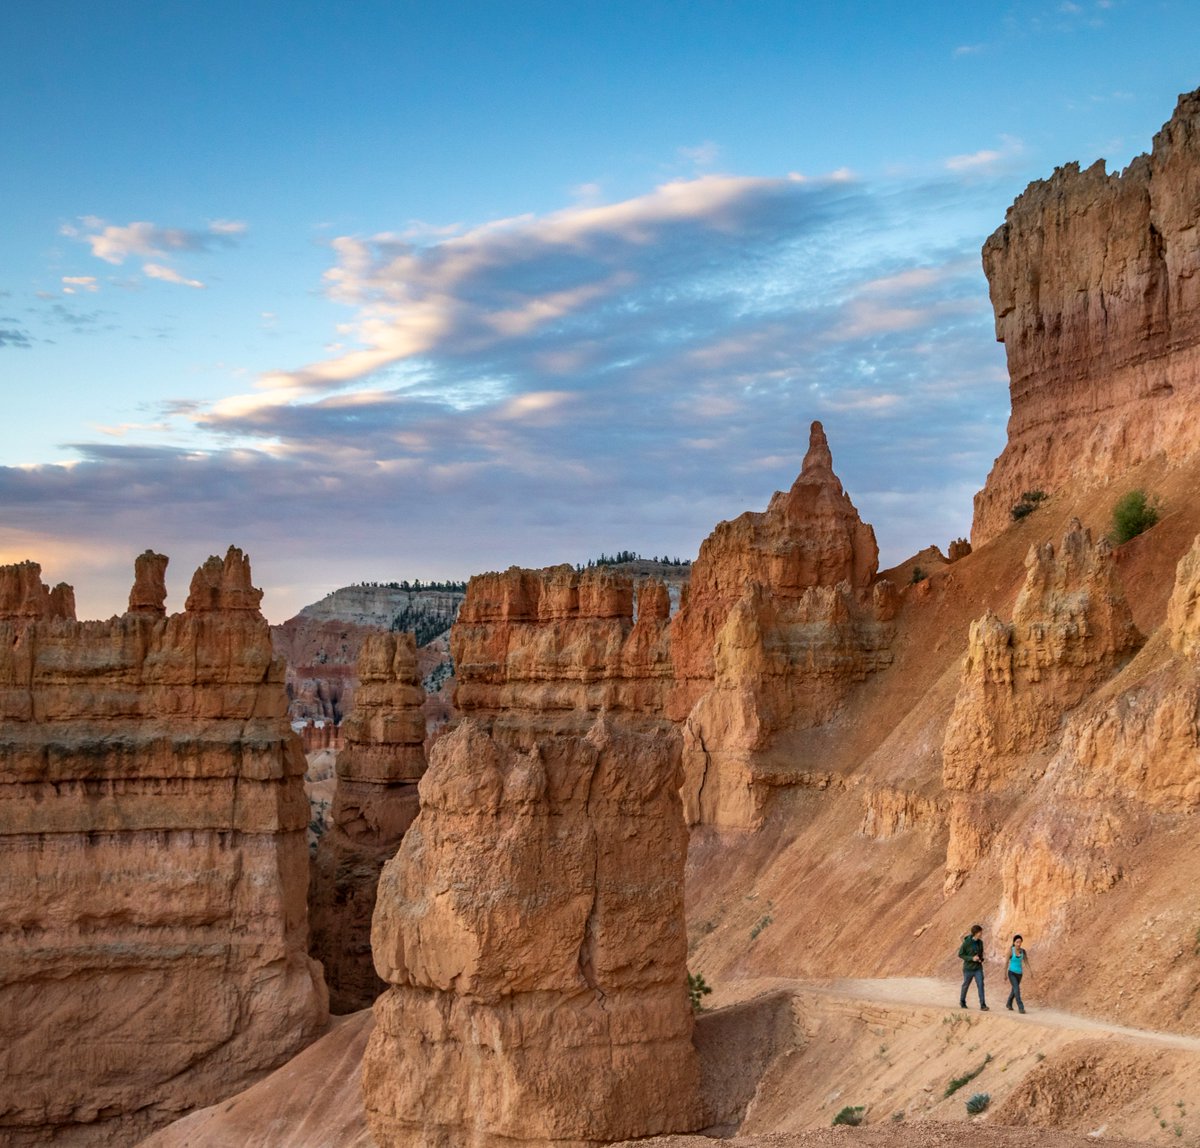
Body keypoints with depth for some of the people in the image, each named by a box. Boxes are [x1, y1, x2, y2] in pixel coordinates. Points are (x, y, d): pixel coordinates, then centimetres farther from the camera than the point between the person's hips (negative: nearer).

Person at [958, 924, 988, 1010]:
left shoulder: (980, 942, 0)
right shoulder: (966, 942, -16)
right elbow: (960, 954, -11)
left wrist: (981, 959, -5)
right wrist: (972, 958, -21)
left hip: (978, 968, 3)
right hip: (968, 968, -3)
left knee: (980, 985, -11)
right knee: (965, 985, 13)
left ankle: (982, 1005, -13)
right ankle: (962, 1001, 35)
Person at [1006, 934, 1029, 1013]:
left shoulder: (1023, 951, -1)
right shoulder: (1010, 950, -14)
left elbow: (1026, 962, -1)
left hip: (1019, 973, 5)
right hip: (1012, 973, -5)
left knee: (1014, 990, 19)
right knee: (1017, 989, -21)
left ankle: (1009, 1004, 42)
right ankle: (1021, 1008, -20)